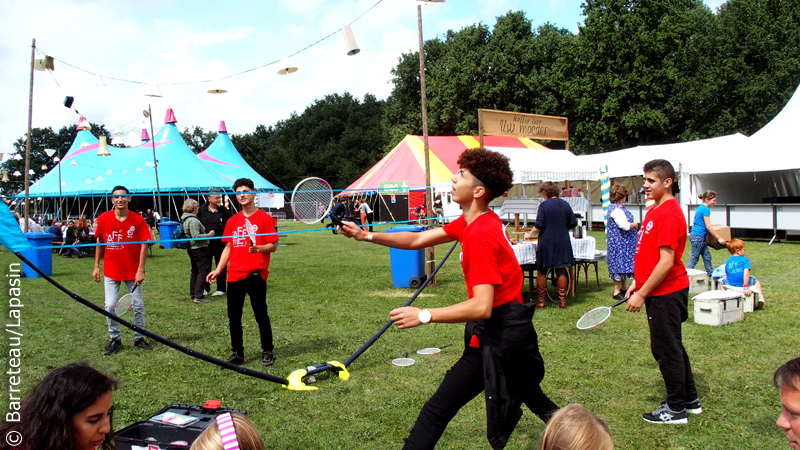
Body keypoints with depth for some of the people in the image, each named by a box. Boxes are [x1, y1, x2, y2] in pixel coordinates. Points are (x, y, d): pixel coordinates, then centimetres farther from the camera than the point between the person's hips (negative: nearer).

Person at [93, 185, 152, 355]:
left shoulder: (138, 220, -9)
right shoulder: (104, 218, -3)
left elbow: (144, 245, -7)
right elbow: (99, 242, 8)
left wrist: (141, 270, -12)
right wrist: (96, 266, 6)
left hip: (133, 271, -1)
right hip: (111, 271, 1)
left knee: (138, 306, 5)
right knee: (109, 306, -2)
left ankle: (139, 339, 20)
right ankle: (114, 339, 16)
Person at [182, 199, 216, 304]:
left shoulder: (185, 219, 14)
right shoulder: (193, 220, -19)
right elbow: (196, 236, -25)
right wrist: (209, 235, -15)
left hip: (191, 248, 11)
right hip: (199, 249, -11)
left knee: (195, 271, 16)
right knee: (203, 271, -9)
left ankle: (193, 294, 20)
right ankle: (198, 296, -13)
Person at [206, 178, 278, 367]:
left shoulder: (264, 218, -3)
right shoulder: (232, 221, 12)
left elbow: (273, 246, -5)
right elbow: (228, 247, 17)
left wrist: (258, 248, -24)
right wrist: (218, 270, 11)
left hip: (256, 274, -5)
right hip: (235, 274, 5)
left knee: (261, 315, 2)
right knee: (233, 316, 8)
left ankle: (267, 352, 16)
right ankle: (237, 353, 21)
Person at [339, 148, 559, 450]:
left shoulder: (480, 236, -24)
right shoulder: (470, 221, 5)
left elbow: (482, 307, -30)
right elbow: (418, 240, 7)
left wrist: (424, 316, -32)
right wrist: (367, 236, 0)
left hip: (496, 336, -10)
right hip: (516, 325, 10)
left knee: (437, 411, -8)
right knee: (525, 390, 35)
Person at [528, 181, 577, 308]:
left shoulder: (544, 205, -9)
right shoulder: (565, 205, 4)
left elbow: (538, 226, -13)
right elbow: (573, 223, 9)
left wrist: (530, 233, 4)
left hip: (546, 243, -4)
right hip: (563, 243, 4)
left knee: (541, 271, 6)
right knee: (561, 271, 9)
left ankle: (540, 301, 7)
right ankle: (562, 300, 11)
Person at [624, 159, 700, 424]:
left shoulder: (669, 214, -20)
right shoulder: (655, 210, 11)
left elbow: (666, 262, -24)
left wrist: (642, 294, -21)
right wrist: (637, 283, 16)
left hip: (666, 293, -10)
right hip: (660, 291, 10)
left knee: (666, 348, 1)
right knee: (672, 347, 19)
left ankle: (676, 409, 14)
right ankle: (690, 400, 32)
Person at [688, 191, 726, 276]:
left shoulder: (700, 207, 12)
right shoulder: (705, 209, -16)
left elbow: (696, 222, 22)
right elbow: (708, 226, -18)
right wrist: (719, 238, -14)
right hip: (698, 237, -10)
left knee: (707, 257, 13)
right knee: (694, 258, -4)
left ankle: (711, 274, 19)